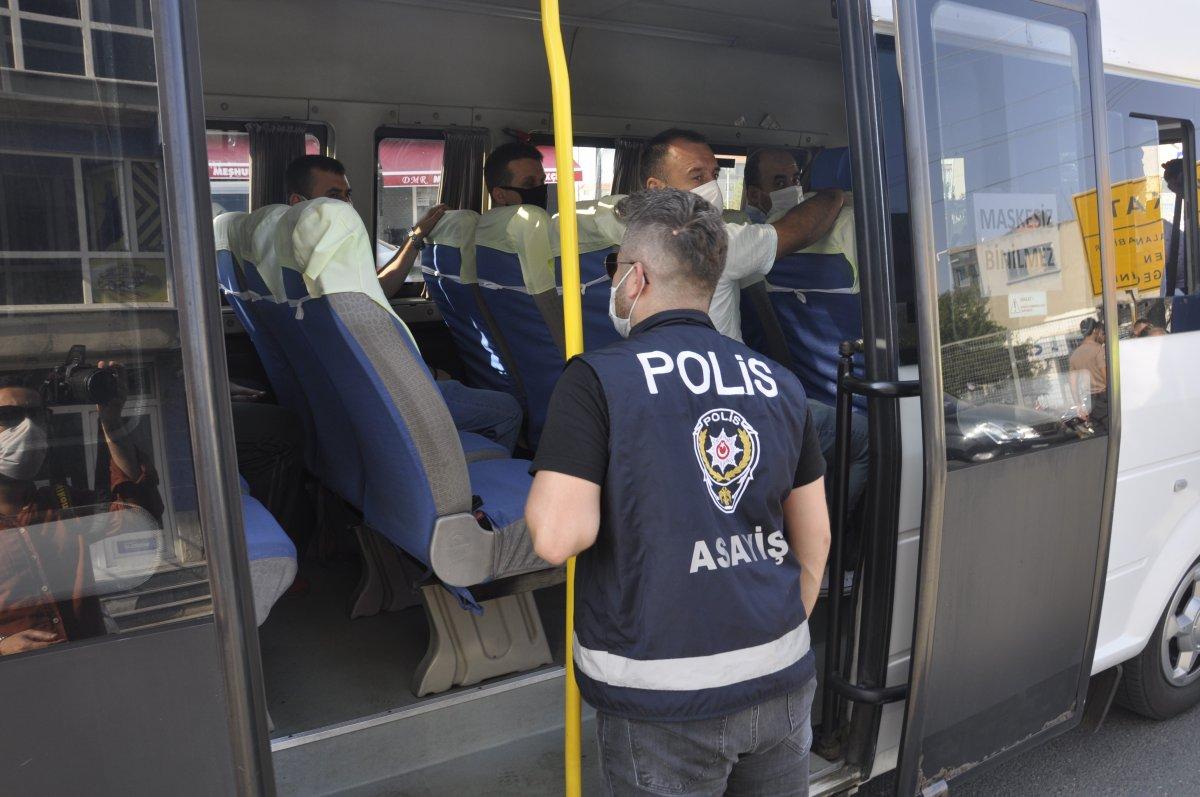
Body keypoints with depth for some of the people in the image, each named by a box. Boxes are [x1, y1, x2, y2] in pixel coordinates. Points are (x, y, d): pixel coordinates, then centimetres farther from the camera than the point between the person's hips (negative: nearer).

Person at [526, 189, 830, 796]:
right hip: (781, 680, 5)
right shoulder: (780, 384, 3)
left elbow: (558, 536, -22)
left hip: (663, 701, -4)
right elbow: (815, 536, 9)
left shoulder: (597, 379, -14)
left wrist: (542, 492, 0)